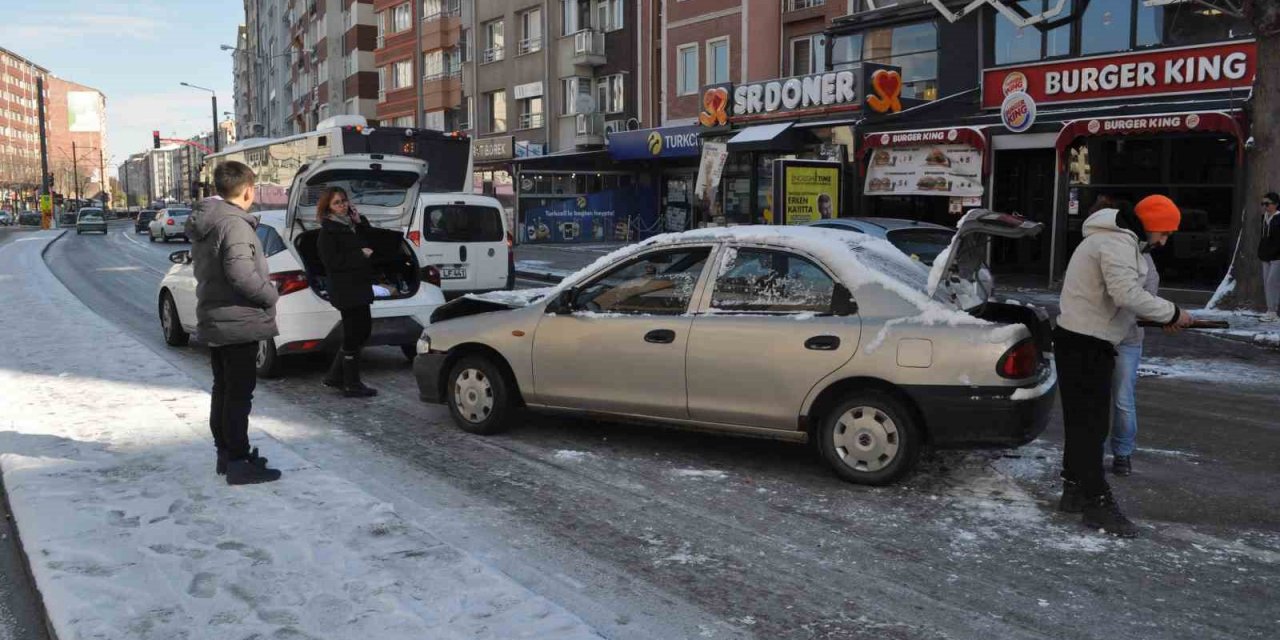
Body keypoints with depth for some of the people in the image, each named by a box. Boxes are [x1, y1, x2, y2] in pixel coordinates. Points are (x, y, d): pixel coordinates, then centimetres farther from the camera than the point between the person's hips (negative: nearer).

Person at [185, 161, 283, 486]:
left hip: (213, 319, 10)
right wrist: (270, 295, -14)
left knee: (223, 389, 17)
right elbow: (240, 273, -30)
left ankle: (226, 452, 27)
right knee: (239, 394, -3)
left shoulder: (202, 222, 12)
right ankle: (238, 462, 3)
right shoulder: (234, 224, -19)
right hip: (239, 322, -10)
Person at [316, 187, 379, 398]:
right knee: (353, 335, -4)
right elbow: (331, 261, -18)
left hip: (359, 287, 9)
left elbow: (369, 244, 17)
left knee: (363, 330, 14)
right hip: (346, 290, -9)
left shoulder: (352, 225, 15)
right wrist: (360, 255, -14)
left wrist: (360, 222, 4)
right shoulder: (328, 231, -10)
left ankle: (335, 376, 24)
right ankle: (352, 385, 6)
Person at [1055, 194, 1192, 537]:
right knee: (1090, 423, -7)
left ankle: (1075, 491, 25)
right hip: (1086, 344, -11)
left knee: (1083, 421, 16)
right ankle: (1097, 502, -2)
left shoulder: (1116, 237, 18)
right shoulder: (1119, 242, -16)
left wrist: (1161, 315, 10)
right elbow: (1128, 294, -27)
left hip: (1084, 340, 11)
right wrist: (1171, 313, -16)